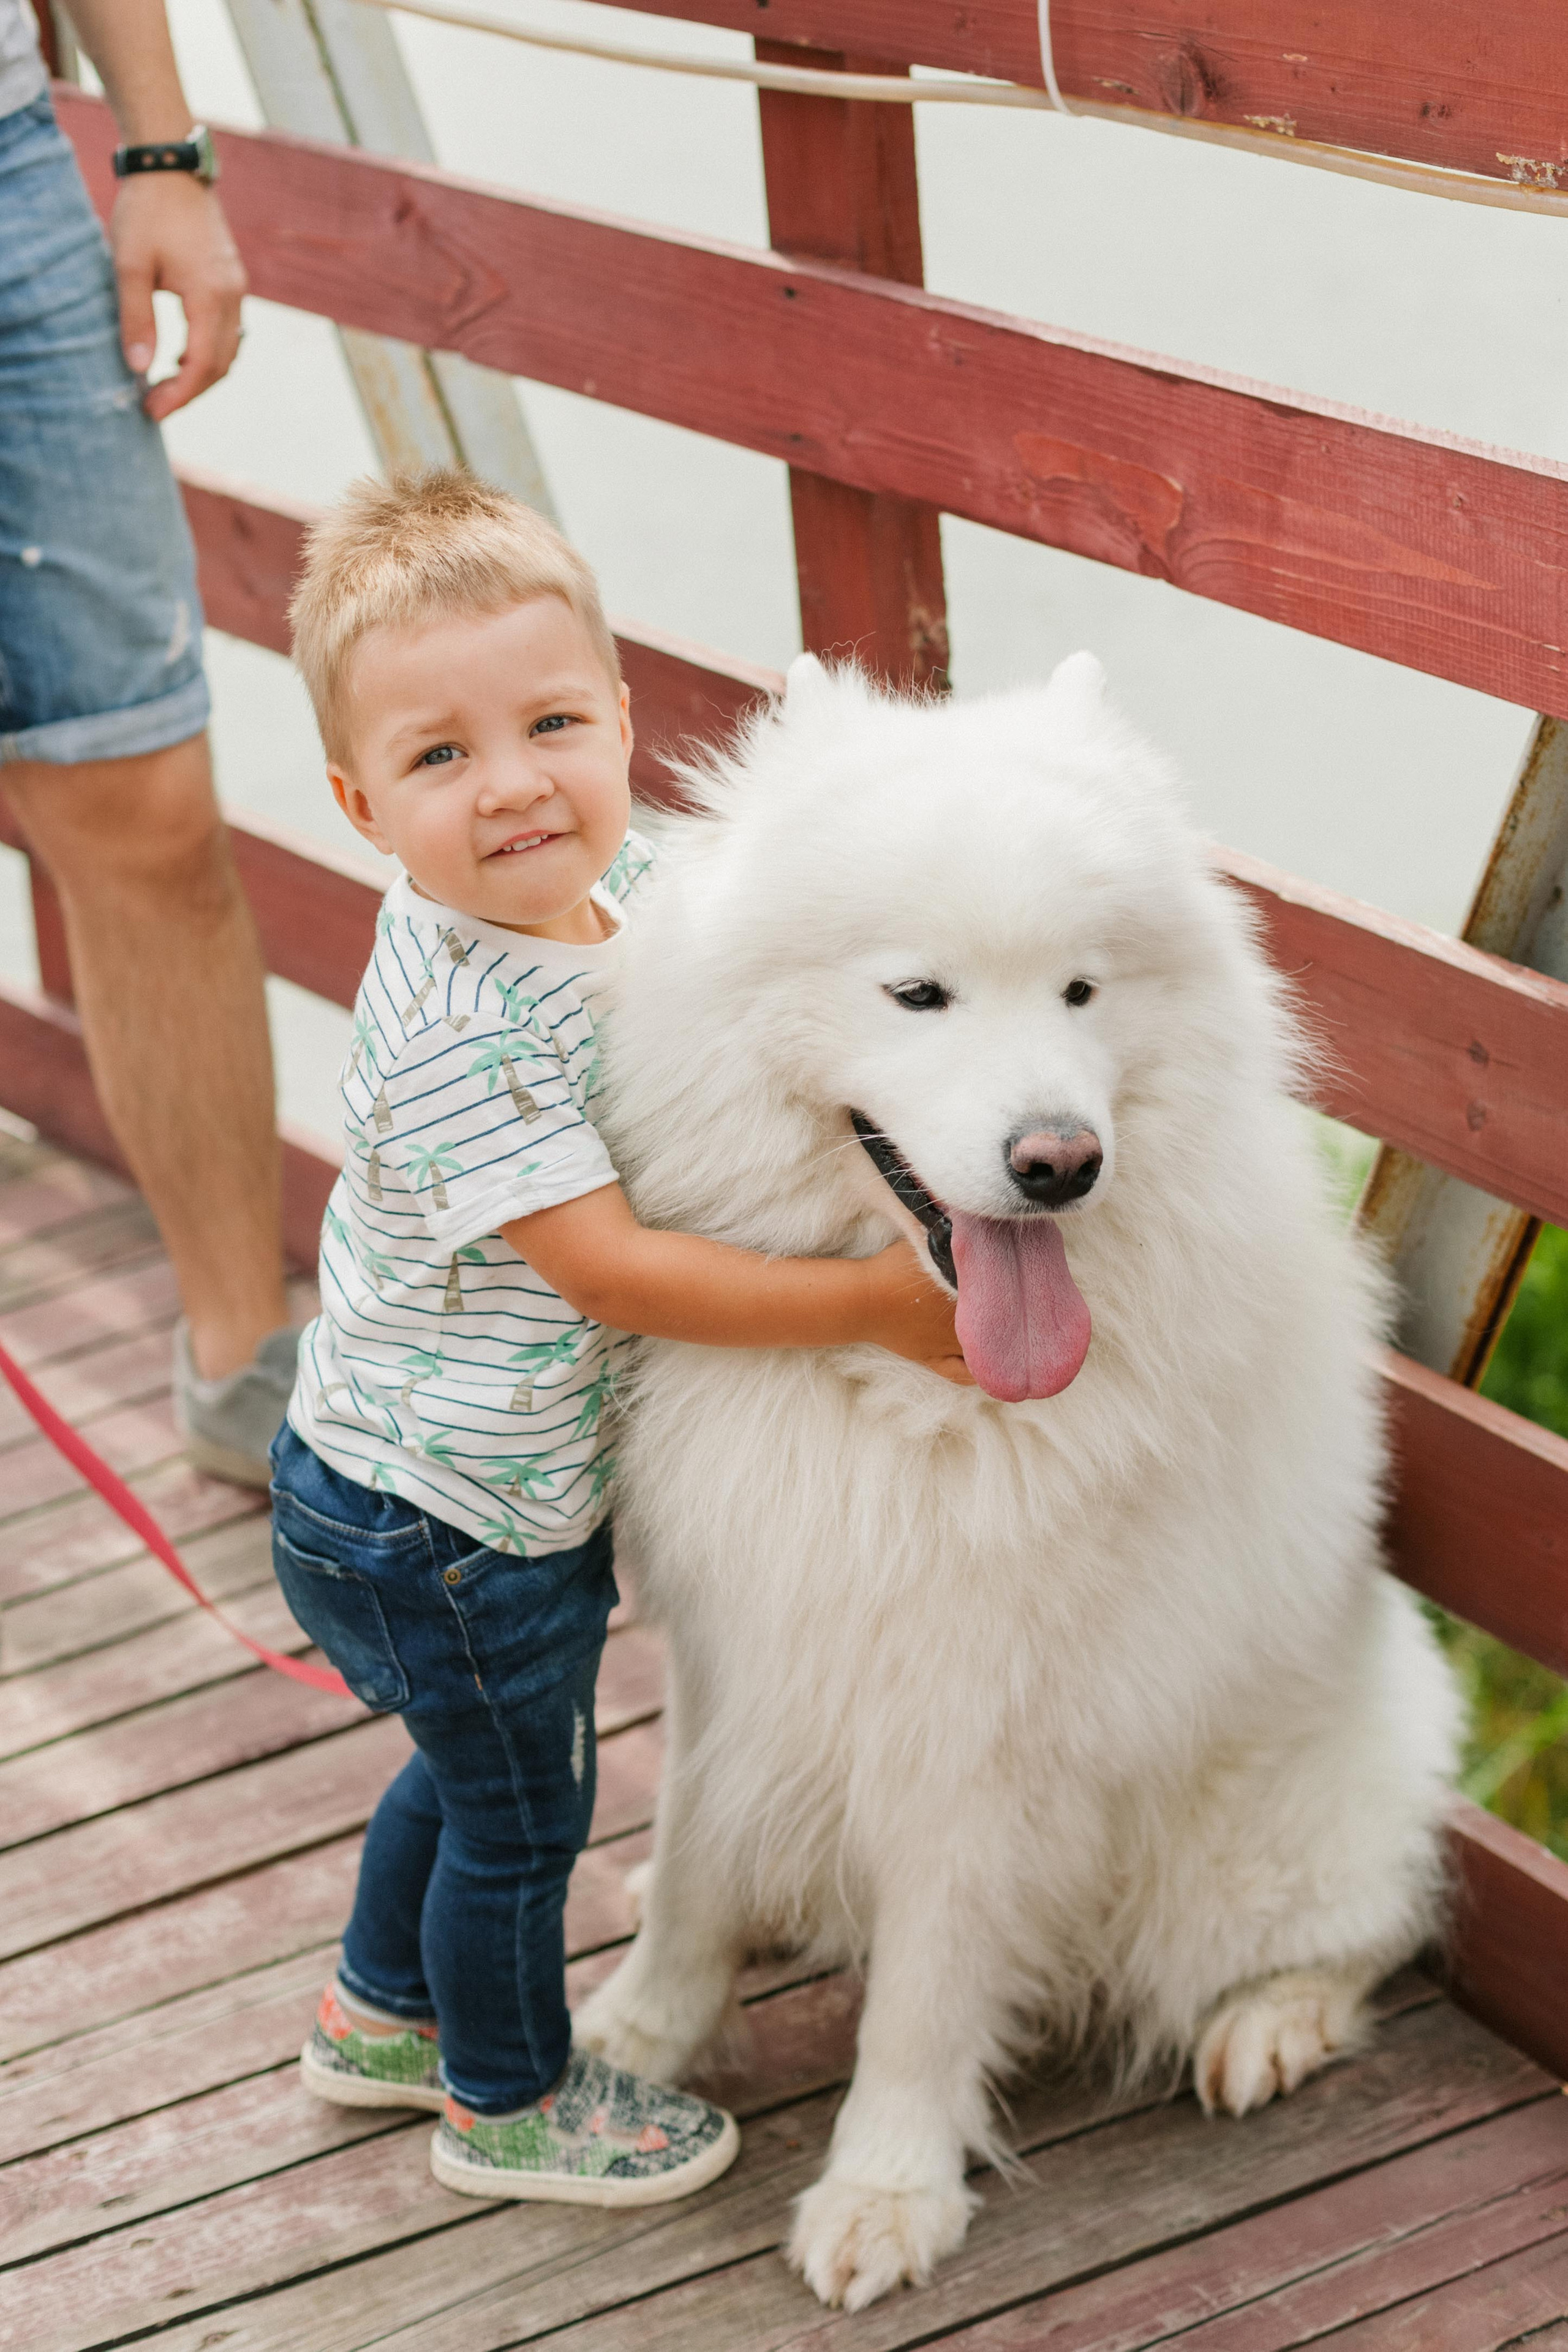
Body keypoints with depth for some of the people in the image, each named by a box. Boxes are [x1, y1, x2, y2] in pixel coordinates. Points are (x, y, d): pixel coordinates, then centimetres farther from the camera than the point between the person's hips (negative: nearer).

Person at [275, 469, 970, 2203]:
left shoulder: (613, 888, -6)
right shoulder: (460, 1031, -33)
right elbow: (611, 1269, -31)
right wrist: (879, 1302, -29)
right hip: (443, 1531, -8)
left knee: (472, 1767, 29)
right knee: (521, 1813, 14)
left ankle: (382, 2012, 52)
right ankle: (509, 2101, 39)